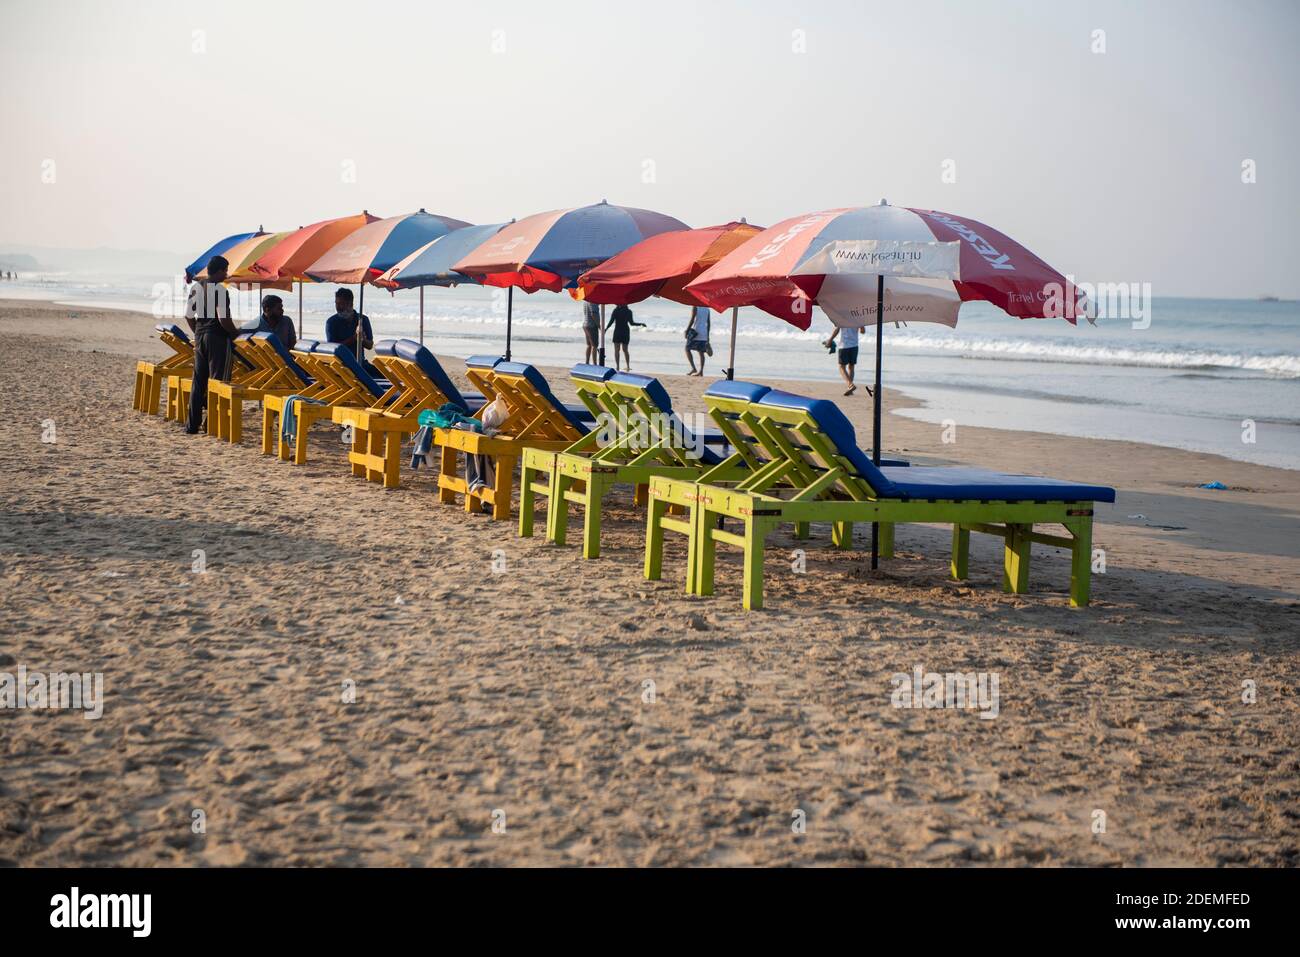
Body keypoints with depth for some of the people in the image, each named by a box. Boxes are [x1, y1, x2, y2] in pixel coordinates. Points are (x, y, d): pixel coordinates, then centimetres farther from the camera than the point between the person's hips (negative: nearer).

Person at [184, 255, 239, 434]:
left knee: (198, 380, 11)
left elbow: (188, 315, 11)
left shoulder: (195, 287, 8)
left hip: (200, 336, 7)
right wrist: (235, 332, -4)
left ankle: (192, 424, 13)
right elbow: (224, 318, -20)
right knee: (217, 381, 0)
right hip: (217, 337, -7)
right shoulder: (219, 289, -14)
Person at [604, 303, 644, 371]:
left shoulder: (616, 311, -8)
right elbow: (631, 323, -2)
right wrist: (641, 324, 11)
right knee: (625, 350, 13)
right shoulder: (629, 312, -2)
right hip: (626, 331, 3)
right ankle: (628, 366, 11)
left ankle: (617, 366, -7)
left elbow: (611, 321, -11)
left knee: (616, 350, 2)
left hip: (618, 331, -3)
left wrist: (606, 329, 1)